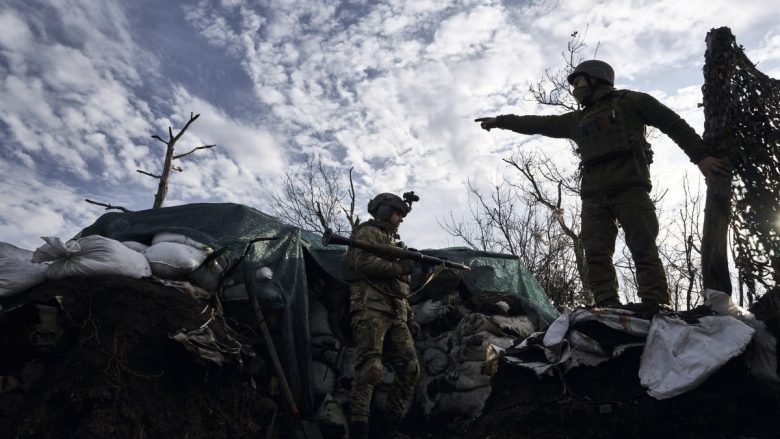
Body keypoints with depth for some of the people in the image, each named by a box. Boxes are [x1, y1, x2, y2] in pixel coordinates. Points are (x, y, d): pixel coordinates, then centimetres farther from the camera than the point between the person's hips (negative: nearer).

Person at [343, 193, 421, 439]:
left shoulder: (394, 243, 31)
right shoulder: (368, 233, 6)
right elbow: (363, 263, -16)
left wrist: (410, 318, 21)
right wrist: (399, 266, -11)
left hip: (395, 315, 8)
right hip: (371, 308, -8)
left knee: (410, 370, -2)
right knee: (370, 368, -18)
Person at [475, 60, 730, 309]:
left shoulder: (629, 101, 14)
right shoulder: (577, 120, 28)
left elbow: (674, 124, 11)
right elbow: (538, 124, 32)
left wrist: (700, 155, 1)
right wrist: (500, 121, 33)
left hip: (630, 188, -5)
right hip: (594, 195, 5)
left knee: (644, 250, -11)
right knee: (596, 254, -8)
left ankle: (655, 309, -13)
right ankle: (608, 310, -11)